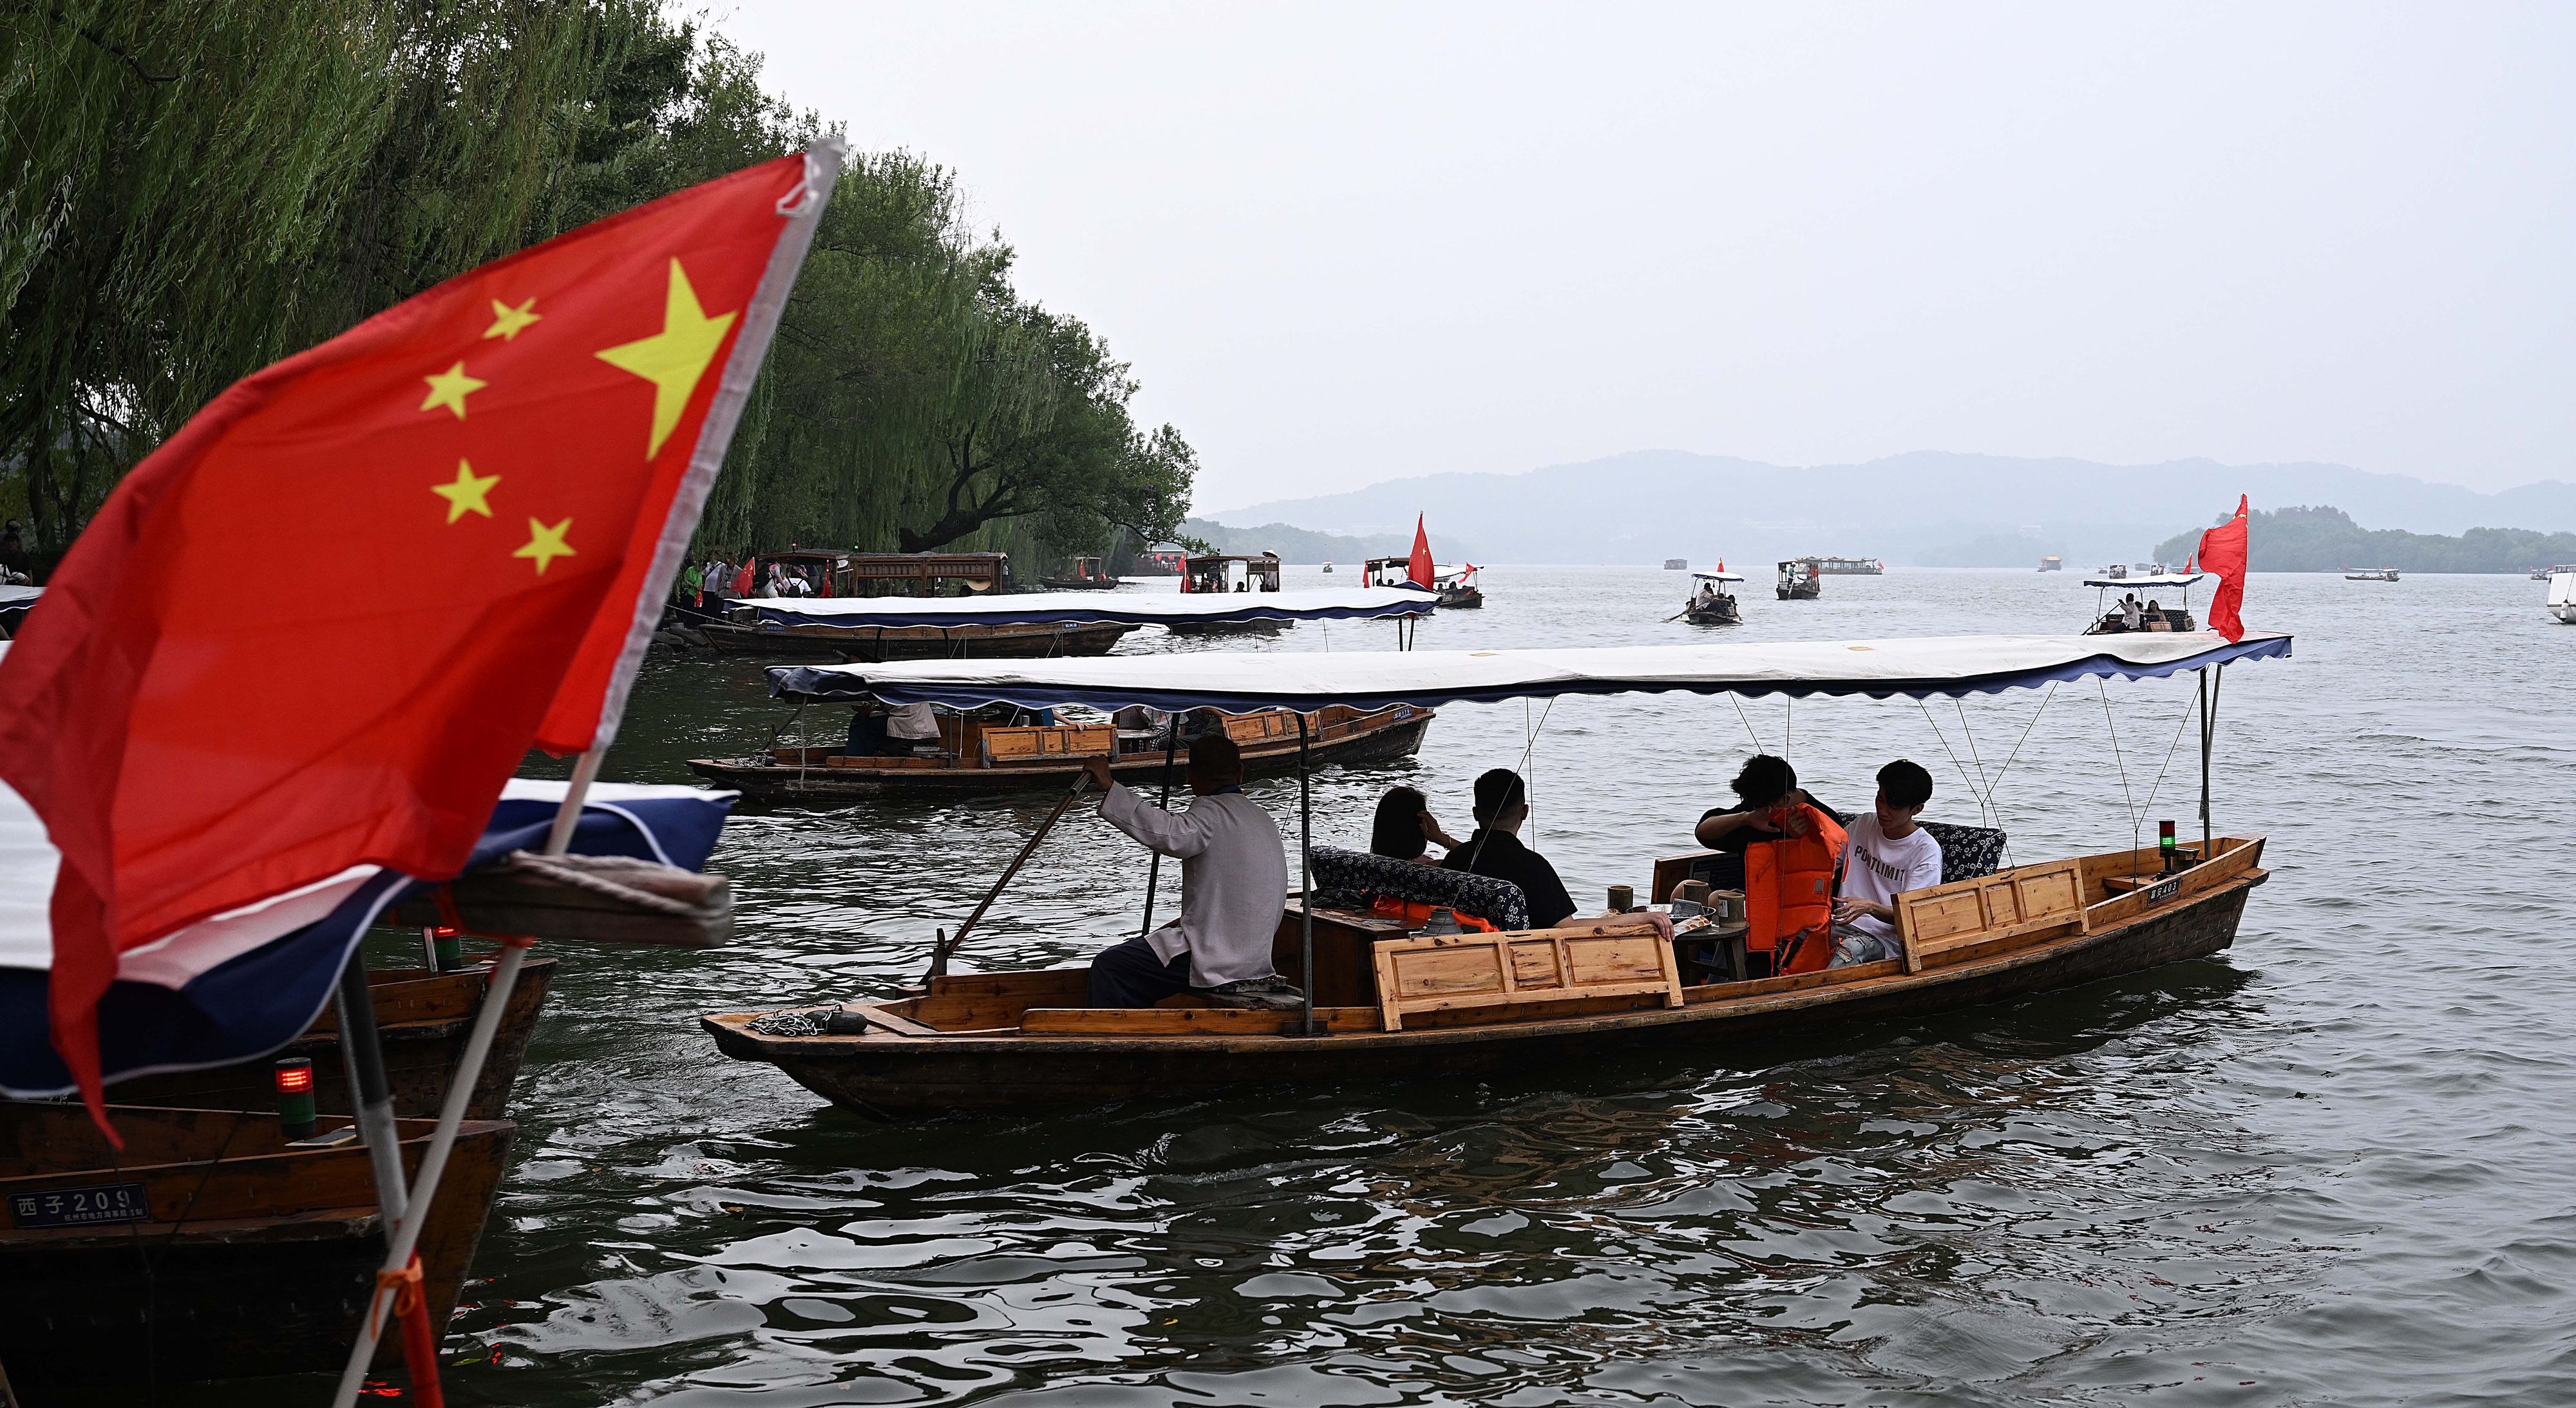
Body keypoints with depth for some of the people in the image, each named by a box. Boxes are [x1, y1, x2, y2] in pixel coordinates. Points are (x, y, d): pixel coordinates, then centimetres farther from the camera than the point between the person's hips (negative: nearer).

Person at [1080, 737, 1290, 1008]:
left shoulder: (1213, 813, -14)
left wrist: (1109, 787, -37)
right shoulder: (1263, 819, 15)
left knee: (1108, 966, -6)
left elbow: (1169, 834, -35)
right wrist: (1186, 922, 22)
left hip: (1217, 961, -9)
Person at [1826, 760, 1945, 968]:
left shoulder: (1927, 851, -4)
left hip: (1886, 937, -5)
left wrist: (1869, 906, -29)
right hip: (1845, 924, 5)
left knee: (1852, 948, -40)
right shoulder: (1862, 824, 14)